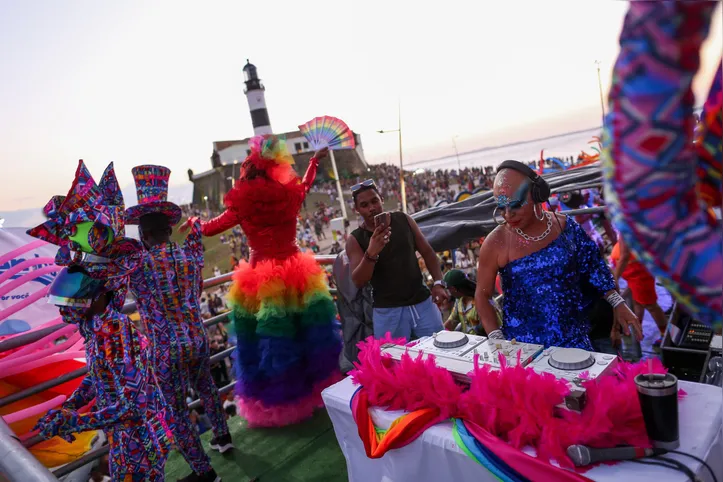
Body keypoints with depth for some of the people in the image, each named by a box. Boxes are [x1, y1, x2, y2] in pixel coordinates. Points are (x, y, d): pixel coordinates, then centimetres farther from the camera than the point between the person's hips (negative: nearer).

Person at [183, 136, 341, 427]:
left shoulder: (243, 207, -9)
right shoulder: (289, 196, -2)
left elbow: (208, 229, 4)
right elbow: (305, 184, 22)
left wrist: (193, 222, 26)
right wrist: (315, 160, 39)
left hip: (262, 280, -3)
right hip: (296, 274, 3)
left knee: (268, 337, 8)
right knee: (305, 329, 15)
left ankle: (274, 402, 22)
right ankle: (314, 387, 30)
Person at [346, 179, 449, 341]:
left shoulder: (404, 220, 1)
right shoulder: (355, 240, -6)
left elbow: (427, 252, 9)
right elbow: (358, 281, -15)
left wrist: (438, 282, -4)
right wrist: (371, 254, -32)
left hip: (422, 303, 2)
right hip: (387, 311, -2)